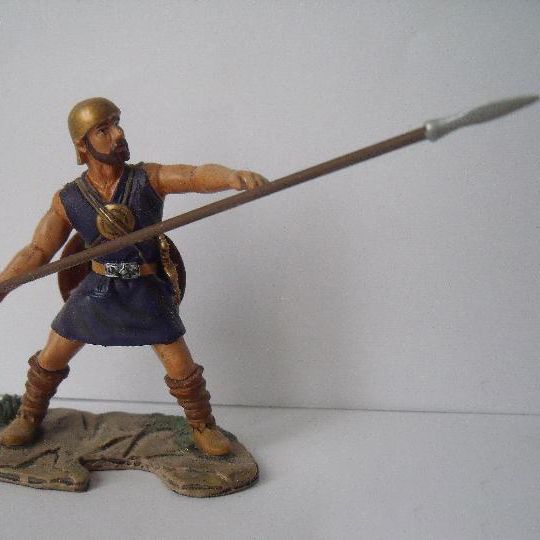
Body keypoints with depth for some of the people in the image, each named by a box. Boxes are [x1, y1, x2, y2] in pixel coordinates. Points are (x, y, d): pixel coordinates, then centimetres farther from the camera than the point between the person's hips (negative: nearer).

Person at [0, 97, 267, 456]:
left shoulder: (150, 179, -16)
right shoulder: (68, 200, -9)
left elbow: (197, 175, -33)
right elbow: (37, 252, -7)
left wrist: (233, 176, -55)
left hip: (147, 291, -2)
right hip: (97, 289, 2)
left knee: (181, 366, -1)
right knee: (50, 359, 10)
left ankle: (203, 426, 25)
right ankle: (29, 419, 37)